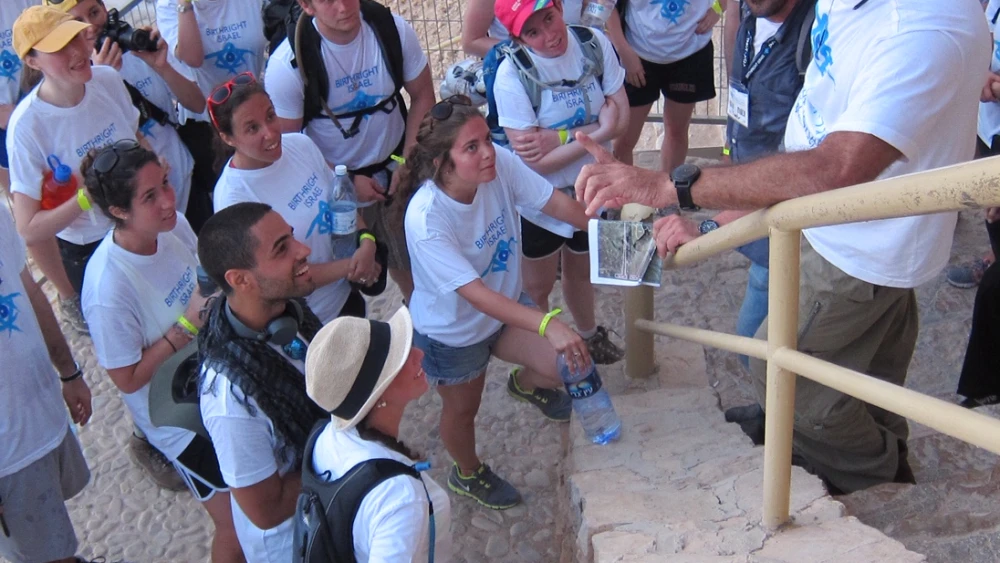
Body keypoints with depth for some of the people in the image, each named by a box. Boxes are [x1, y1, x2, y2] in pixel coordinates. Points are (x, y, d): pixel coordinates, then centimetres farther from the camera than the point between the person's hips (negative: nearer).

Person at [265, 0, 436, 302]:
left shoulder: (394, 29, -16)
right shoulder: (287, 63, -23)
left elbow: (423, 96, -2)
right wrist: (347, 181, -15)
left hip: (396, 168, 3)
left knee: (414, 257, 14)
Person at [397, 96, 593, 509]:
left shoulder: (501, 165, -24)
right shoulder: (425, 218, -37)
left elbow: (556, 202, -18)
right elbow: (474, 293, -41)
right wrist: (546, 324, -49)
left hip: (506, 304, 4)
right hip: (453, 331, -4)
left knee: (570, 364, -2)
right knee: (463, 409, 19)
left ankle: (525, 383, 36)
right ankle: (467, 473, 54)